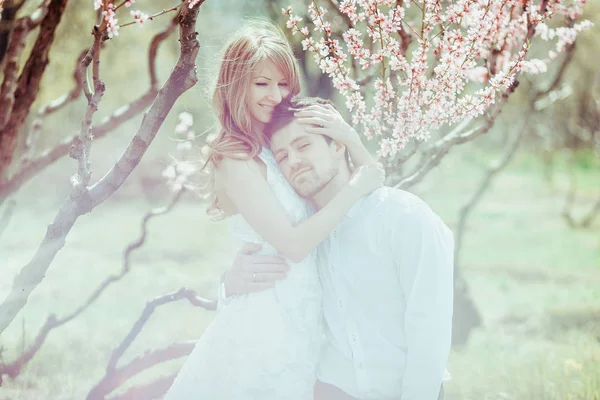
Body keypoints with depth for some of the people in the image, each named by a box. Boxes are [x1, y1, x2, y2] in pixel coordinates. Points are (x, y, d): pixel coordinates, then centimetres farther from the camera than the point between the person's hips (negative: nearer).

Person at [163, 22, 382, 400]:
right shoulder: (237, 160, -14)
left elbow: (373, 176, 9)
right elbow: (294, 244, -19)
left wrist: (346, 133, -8)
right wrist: (355, 188, -14)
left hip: (300, 318, 7)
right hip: (270, 317, -7)